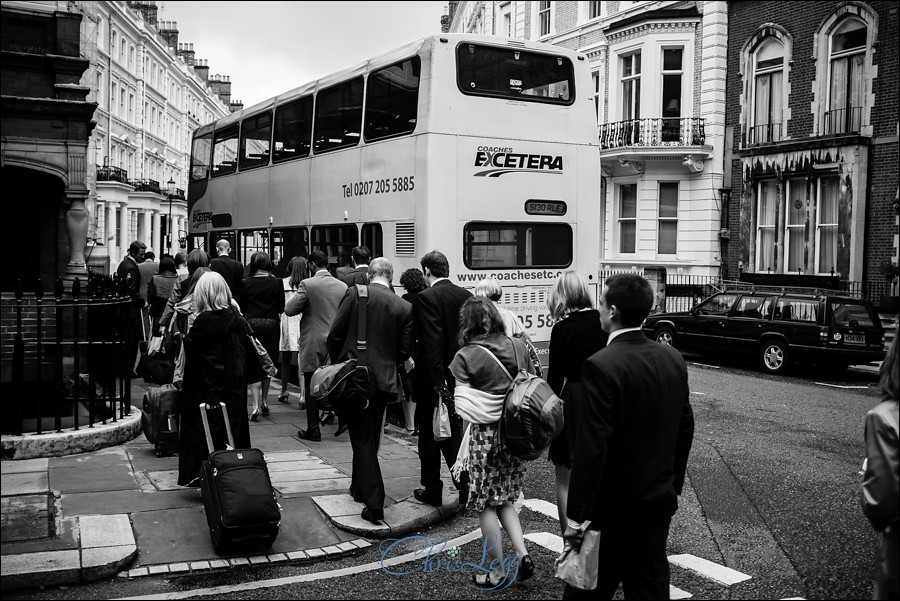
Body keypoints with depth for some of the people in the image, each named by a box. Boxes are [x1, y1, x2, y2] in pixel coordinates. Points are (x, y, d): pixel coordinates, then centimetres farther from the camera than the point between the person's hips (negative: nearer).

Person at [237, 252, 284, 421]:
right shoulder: (277, 283, -3)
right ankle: (264, 401, 27)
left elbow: (240, 307, 0)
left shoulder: (246, 283, -5)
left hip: (252, 324, -1)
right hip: (271, 325, 1)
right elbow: (281, 308, 2)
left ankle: (256, 405, -12)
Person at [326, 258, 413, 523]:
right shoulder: (404, 307, 1)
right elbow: (405, 350, 1)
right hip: (384, 379, 3)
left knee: (362, 439, 1)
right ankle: (359, 488, 36)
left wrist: (338, 363, 9)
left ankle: (374, 503, -5)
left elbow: (335, 334, -7)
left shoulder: (355, 294, -8)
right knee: (370, 438, 20)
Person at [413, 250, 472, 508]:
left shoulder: (427, 297, -15)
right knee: (453, 433, 18)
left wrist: (438, 384, -20)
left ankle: (432, 491, 18)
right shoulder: (465, 296, 4)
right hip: (460, 378, 6)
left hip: (435, 380, -6)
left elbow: (433, 344, -21)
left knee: (429, 436, 9)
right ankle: (466, 484, 15)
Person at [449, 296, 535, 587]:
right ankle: (522, 554, 8)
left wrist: (463, 450, -1)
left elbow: (467, 409, -11)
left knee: (486, 506, 9)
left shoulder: (465, 356, -10)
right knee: (505, 499, 21)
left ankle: (497, 572, 18)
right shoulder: (518, 347, 1)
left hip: (485, 433, -5)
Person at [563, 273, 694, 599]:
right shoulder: (673, 358, 0)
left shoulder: (601, 365, -21)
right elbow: (685, 428, 9)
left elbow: (591, 448, -22)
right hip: (660, 500, 6)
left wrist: (576, 517, -15)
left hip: (612, 506, -6)